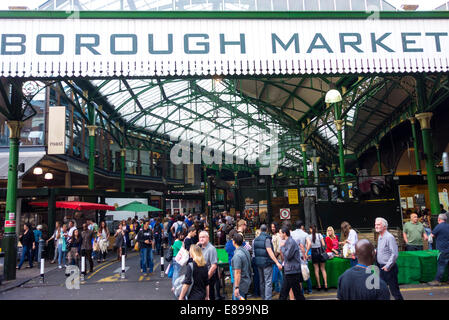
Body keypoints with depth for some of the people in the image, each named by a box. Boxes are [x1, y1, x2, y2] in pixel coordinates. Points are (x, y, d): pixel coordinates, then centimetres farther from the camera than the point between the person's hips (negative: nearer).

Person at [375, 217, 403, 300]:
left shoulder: (389, 237, -17)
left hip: (389, 268, -8)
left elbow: (394, 254, -21)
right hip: (381, 267, 8)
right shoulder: (379, 237, 11)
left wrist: (387, 266, -19)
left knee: (394, 289, 1)